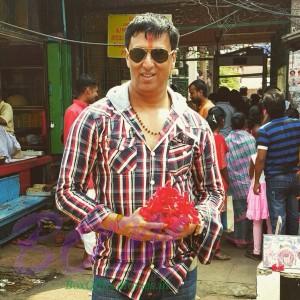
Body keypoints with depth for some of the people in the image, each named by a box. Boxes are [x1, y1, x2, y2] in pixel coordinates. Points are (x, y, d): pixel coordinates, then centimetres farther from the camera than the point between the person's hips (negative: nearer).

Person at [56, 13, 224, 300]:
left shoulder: (195, 125, 1)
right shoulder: (96, 119, -7)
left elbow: (212, 190, 10)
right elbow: (66, 190, -4)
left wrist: (196, 220, -11)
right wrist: (119, 223, -17)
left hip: (180, 274, 3)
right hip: (116, 275, -2)